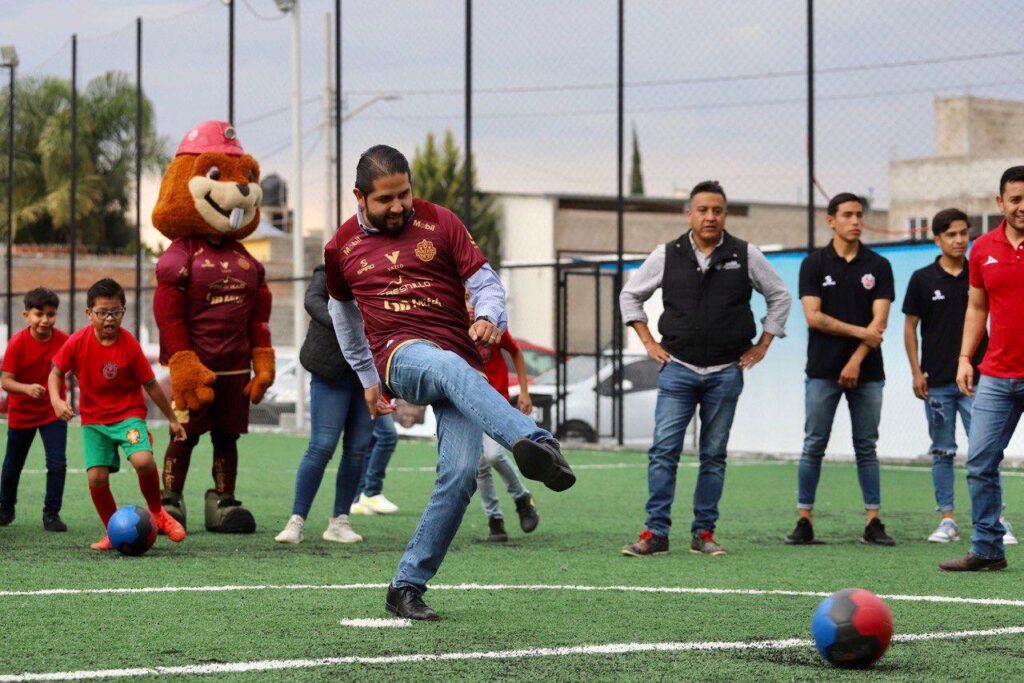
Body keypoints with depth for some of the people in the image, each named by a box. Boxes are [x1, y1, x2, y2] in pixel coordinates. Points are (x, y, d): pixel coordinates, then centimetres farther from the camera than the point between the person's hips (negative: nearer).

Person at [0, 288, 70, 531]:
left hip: (53, 411, 0)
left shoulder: (64, 341, -13)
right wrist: (27, 388, -40)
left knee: (57, 463, -13)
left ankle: (51, 515, 0)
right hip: (21, 413, 0)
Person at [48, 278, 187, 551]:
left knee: (143, 461, -27)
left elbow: (150, 385, -3)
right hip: (93, 420, 2)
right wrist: (56, 400, -14)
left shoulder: (129, 345, -12)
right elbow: (57, 372, 6)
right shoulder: (77, 342, -8)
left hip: (129, 415, -2)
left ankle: (157, 513, 1)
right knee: (96, 478, -10)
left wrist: (172, 419, 5)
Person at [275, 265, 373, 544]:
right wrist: (337, 324, -36)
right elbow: (313, 301, -17)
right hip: (332, 373, -4)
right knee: (322, 446, -10)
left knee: (358, 450, 3)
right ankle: (296, 521, -4)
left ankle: (339, 521, 13)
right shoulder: (328, 275, 2)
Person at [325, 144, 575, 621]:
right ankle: (534, 443, -66)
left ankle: (407, 587, -5)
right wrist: (366, 377, 33)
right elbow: (342, 309, 30)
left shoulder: (439, 223, 9)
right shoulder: (343, 247, 13)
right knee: (451, 367, -39)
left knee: (461, 473, -16)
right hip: (400, 354, -2)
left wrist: (490, 317, -15)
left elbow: (484, 280, 8)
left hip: (459, 363, 2)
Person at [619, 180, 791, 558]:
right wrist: (649, 342, 8)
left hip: (725, 372, 0)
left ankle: (704, 533, 10)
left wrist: (762, 344, 8)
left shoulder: (746, 256, 2)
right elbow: (630, 295, 15)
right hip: (678, 368, 0)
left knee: (714, 455, 4)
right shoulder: (667, 256, 2)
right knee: (663, 450, -9)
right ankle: (655, 533, -7)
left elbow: (780, 296, 14)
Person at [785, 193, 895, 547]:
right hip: (823, 371, -1)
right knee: (813, 447, 0)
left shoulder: (878, 266, 6)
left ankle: (873, 523, 6)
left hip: (866, 372, 1)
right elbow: (813, 316, -6)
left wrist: (856, 360, -13)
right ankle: (804, 521, 3)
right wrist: (859, 332, -8)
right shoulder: (814, 264, 3)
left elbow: (879, 321, -3)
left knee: (867, 448, 5)